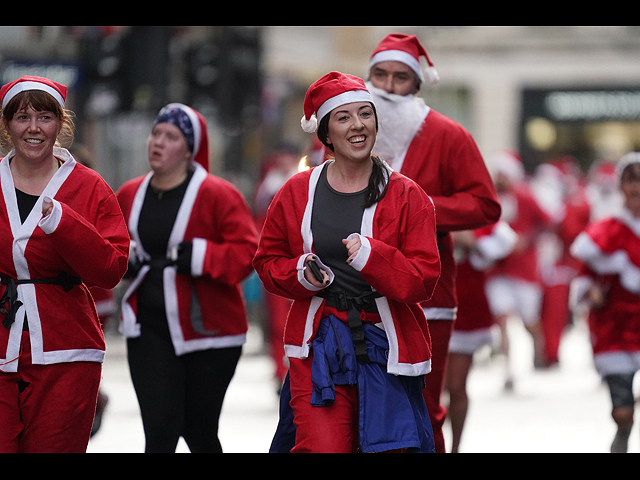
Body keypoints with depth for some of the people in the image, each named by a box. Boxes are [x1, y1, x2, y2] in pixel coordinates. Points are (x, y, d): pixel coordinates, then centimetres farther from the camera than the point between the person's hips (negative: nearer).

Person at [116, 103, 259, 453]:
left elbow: (246, 253, -13)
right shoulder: (130, 195, 7)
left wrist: (198, 255, -23)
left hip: (207, 330, -3)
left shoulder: (218, 195, -9)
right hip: (149, 328, 3)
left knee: (199, 433, 8)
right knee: (160, 429, -8)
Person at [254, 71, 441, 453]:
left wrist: (372, 257, -21)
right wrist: (301, 274, -6)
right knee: (321, 446, -12)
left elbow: (424, 278, -5)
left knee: (388, 447, 1)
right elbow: (268, 261, 16)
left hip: (385, 346, 0)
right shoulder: (298, 192, 7)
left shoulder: (406, 196, 1)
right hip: (319, 347, 0)